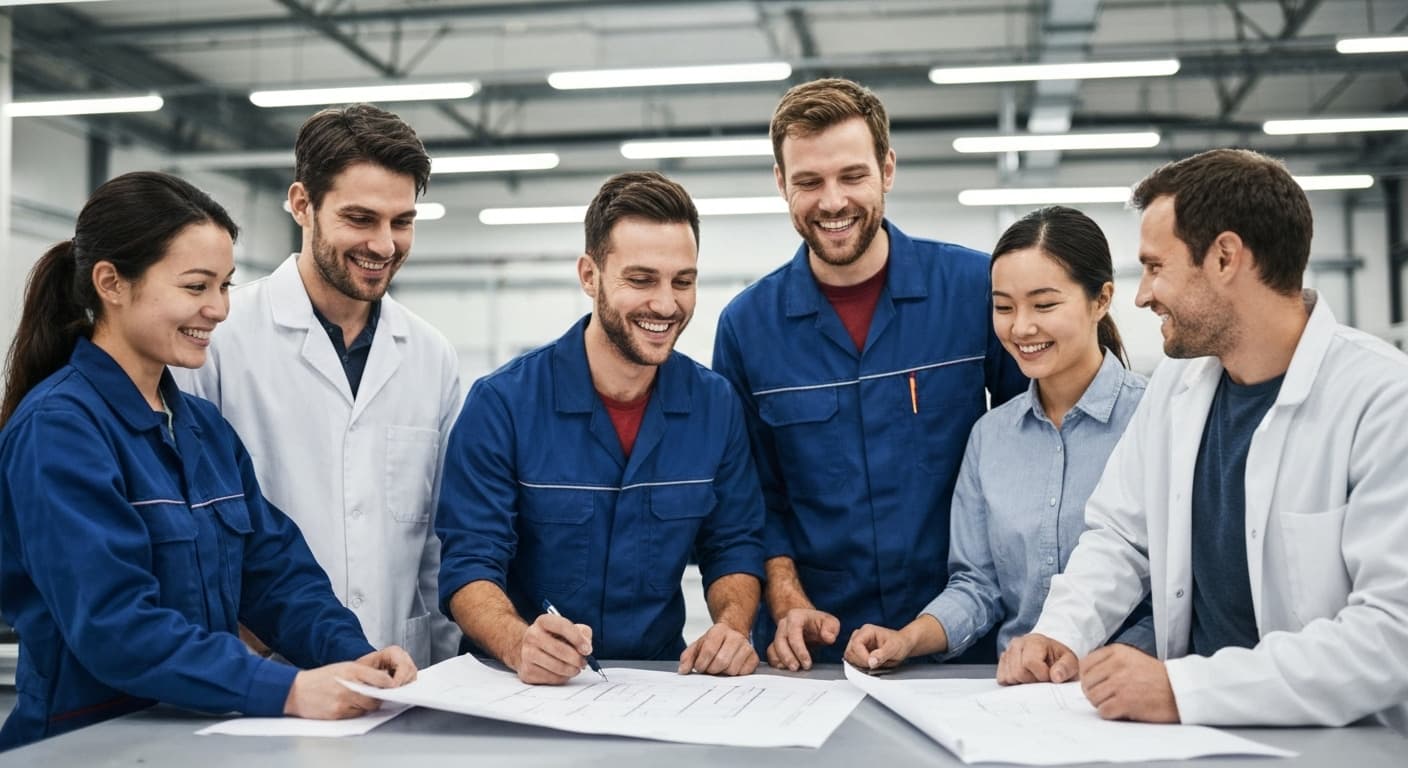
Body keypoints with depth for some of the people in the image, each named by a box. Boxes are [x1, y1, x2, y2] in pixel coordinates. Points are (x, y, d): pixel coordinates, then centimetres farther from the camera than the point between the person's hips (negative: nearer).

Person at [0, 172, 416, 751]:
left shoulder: (206, 427, 12)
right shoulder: (57, 427, -12)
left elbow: (274, 568, 7)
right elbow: (112, 623, -20)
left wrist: (353, 654, -10)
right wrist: (288, 689, -26)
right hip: (93, 744, -6)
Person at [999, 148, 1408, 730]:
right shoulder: (1177, 383, 6)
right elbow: (1120, 535, 14)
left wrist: (1186, 688, -30)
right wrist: (1060, 632, -5)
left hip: (1345, 744, -4)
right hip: (1192, 728, 4)